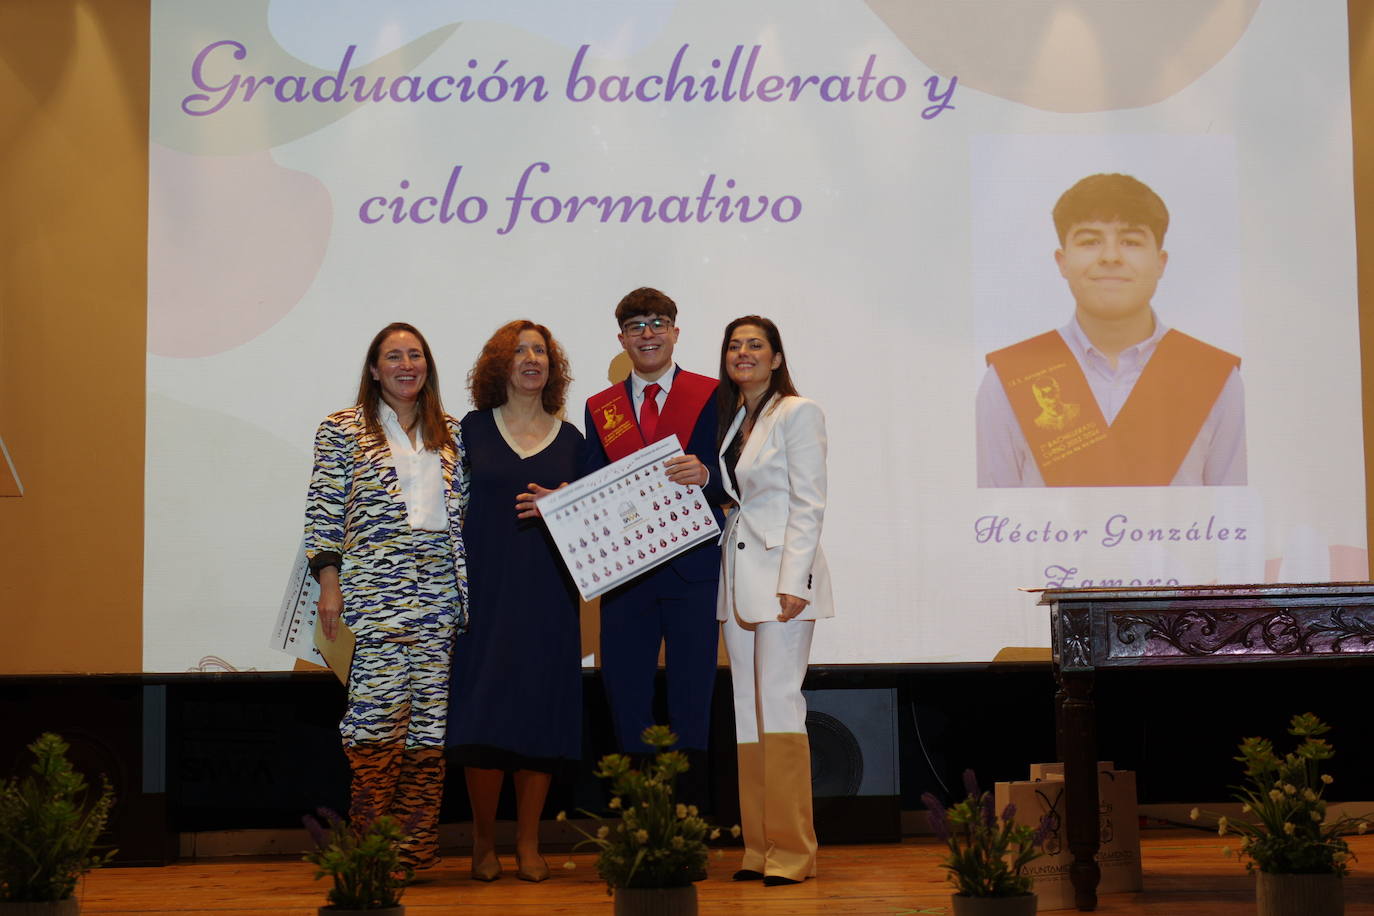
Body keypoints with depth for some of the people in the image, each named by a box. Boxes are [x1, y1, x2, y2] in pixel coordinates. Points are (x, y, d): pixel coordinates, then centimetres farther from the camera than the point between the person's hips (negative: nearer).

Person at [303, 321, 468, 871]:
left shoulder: (450, 434, 17)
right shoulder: (343, 431, 6)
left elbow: (465, 509, 17)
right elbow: (325, 511, 1)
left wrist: (469, 586, 11)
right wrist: (329, 583, -7)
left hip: (440, 588, 4)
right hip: (375, 588, -4)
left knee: (431, 712, 1)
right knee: (379, 707, -12)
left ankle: (417, 844, 6)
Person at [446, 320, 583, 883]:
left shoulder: (569, 438, 10)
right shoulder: (473, 429, 7)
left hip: (548, 593, 1)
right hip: (485, 589, -1)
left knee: (541, 711, 0)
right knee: (484, 713, -5)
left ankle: (528, 841, 10)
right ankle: (484, 841, 8)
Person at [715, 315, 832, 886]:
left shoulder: (797, 414, -5)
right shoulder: (729, 418, 17)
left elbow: (808, 504, -11)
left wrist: (794, 582, -18)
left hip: (782, 576, -7)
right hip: (736, 578, 8)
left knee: (778, 702, -11)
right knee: (748, 709, 7)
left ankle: (792, 851, -7)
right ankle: (758, 849, 11)